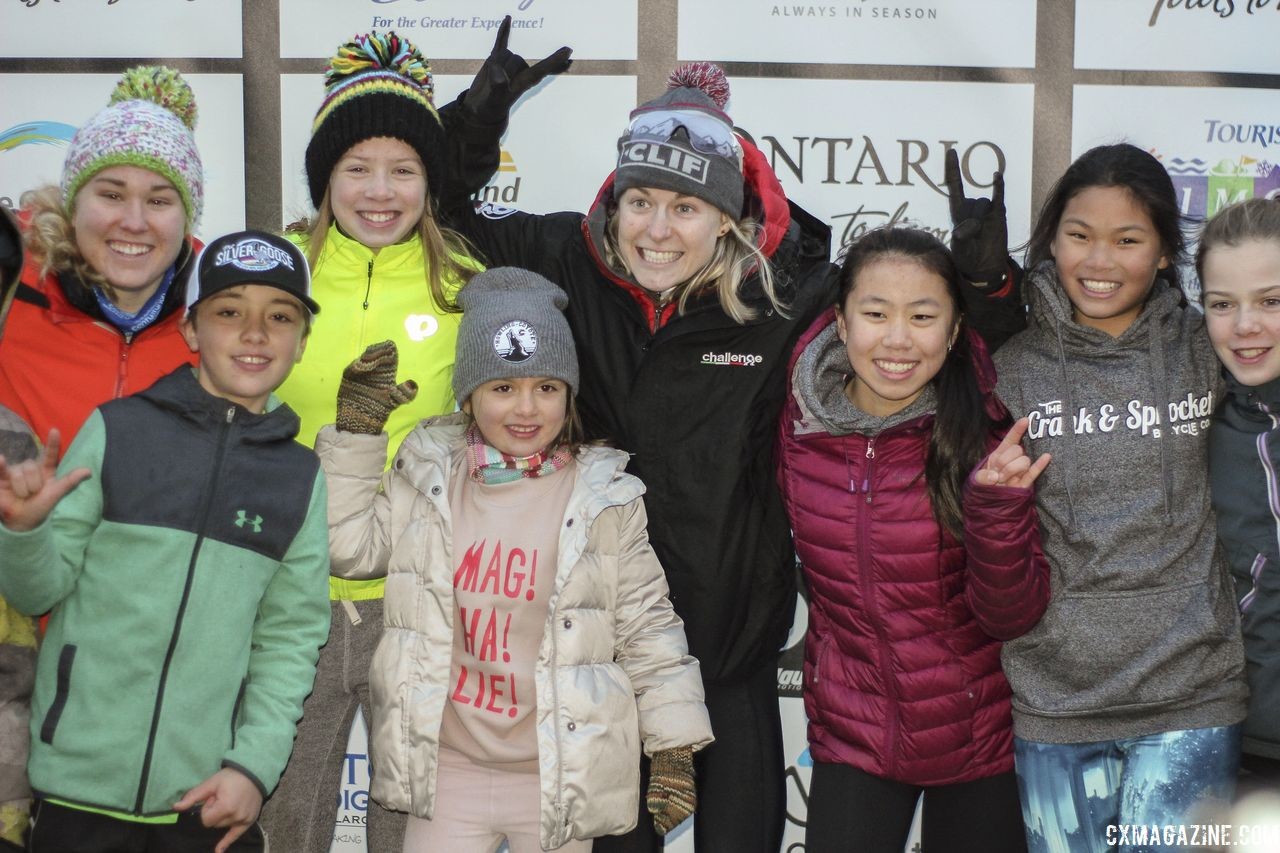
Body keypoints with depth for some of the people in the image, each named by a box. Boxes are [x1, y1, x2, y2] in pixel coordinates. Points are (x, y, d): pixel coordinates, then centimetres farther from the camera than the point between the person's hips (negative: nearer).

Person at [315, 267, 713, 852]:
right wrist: (356, 431, -4)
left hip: (560, 776, -1)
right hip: (447, 767, 2)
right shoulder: (427, 478, 3)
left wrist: (674, 753, -4)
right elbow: (349, 547, 2)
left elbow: (648, 632, -2)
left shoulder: (605, 499, -4)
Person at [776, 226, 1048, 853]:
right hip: (851, 736, 1)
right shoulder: (799, 426, -9)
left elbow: (1011, 617, -17)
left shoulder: (988, 434, -15)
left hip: (980, 738, -1)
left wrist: (995, 505, -31)